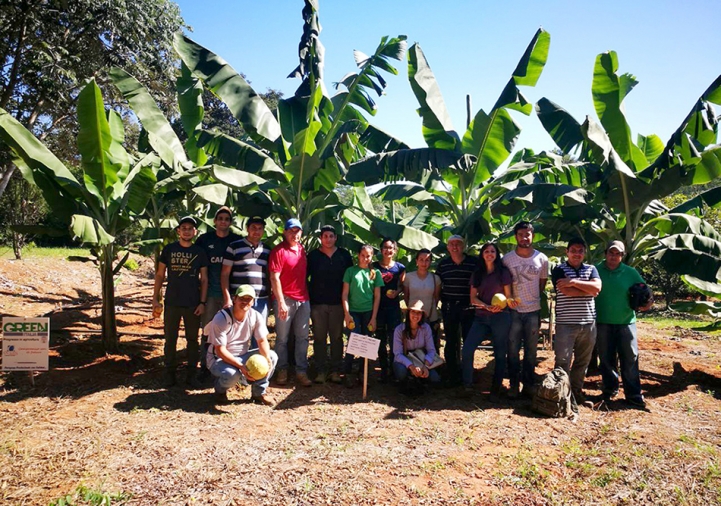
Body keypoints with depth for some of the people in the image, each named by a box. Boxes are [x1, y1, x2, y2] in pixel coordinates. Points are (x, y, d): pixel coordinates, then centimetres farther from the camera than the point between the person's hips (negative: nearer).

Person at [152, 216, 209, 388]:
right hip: (172, 302, 0)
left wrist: (202, 302, -3)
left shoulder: (199, 252, 3)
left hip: (193, 304, 0)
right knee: (170, 339, 6)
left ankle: (191, 374, 16)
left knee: (192, 339, 6)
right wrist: (155, 298, 0)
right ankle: (169, 373, 18)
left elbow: (204, 279, 4)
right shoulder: (168, 249, 2)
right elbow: (160, 275, 6)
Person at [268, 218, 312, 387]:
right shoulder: (278, 251, -8)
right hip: (286, 300, -6)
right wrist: (281, 302, -16)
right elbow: (274, 278, -12)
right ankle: (282, 371, 18)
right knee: (282, 338, 5)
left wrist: (307, 294, 10)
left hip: (303, 300, 6)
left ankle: (301, 372, 16)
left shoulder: (302, 249, 11)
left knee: (302, 337, 8)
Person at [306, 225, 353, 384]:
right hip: (318, 303, 0)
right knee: (319, 337, 4)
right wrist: (309, 296, 0)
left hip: (338, 303, 0)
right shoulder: (313, 255, 4)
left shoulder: (344, 255, 6)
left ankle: (336, 370, 14)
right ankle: (321, 371, 12)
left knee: (337, 337, 5)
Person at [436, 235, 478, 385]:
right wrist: (443, 300, 6)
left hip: (468, 307, -2)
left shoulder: (474, 262, -3)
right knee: (451, 342, 9)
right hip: (449, 308, 2)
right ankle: (453, 374, 20)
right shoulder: (442, 264, 5)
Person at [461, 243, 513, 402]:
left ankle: (496, 390, 11)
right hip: (481, 317, 3)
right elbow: (473, 298, 6)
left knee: (500, 354, 1)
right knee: (467, 348, -11)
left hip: (500, 317, -2)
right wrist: (487, 306, -11)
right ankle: (467, 384, 5)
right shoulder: (477, 274, 11)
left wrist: (499, 306, -15)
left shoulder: (503, 272, 3)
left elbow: (508, 296, 5)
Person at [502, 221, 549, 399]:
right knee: (513, 350, 3)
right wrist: (507, 299, -8)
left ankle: (528, 384, 21)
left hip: (533, 311, 1)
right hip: (513, 311, -1)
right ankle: (514, 385, 13)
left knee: (531, 351, 9)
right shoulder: (507, 259, -2)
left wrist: (533, 300, 9)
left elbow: (542, 283, 11)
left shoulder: (542, 259, 1)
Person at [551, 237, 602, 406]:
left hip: (588, 323, 4)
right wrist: (588, 289, -6)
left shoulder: (591, 269, 12)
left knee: (583, 360, 13)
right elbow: (567, 291, -15)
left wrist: (574, 281, -13)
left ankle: (576, 391, 26)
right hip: (566, 323, -4)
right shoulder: (559, 270, 0)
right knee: (563, 360, -3)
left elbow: (597, 287, -8)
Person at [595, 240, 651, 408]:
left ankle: (634, 394, 10)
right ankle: (610, 389, 24)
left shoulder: (631, 273, 3)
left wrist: (647, 303, -13)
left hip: (626, 322, 0)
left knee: (630, 359, 1)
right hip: (603, 323, 0)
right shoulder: (596, 270, 0)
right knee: (607, 359, 10)